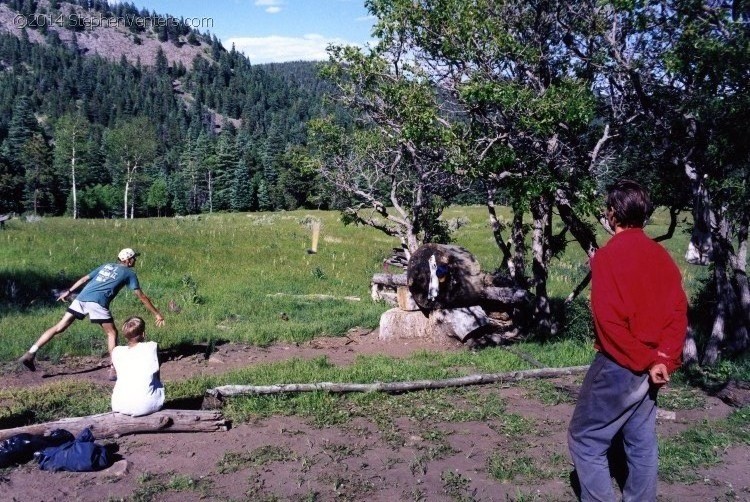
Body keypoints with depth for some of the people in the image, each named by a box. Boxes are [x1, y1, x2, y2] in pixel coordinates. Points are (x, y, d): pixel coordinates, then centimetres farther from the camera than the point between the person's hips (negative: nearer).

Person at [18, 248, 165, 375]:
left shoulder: (106, 266, 28)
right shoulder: (129, 273, 13)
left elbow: (84, 279, 28)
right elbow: (141, 296, 10)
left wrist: (68, 292, 36)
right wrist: (157, 314, 13)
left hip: (82, 298, 5)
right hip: (98, 302, -5)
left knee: (59, 327, 7)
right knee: (112, 333, 8)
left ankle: (30, 354, 1)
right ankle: (114, 371, 4)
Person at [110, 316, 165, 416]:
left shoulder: (116, 352, 4)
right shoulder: (151, 347, -3)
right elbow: (156, 375, 6)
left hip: (120, 406, 3)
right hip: (146, 406, -2)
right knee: (158, 384, 28)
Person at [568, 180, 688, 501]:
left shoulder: (607, 256, -16)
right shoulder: (662, 256, 6)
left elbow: (609, 321, -21)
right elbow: (679, 311, 1)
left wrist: (644, 362, -13)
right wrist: (663, 359, -5)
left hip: (619, 366, -7)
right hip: (650, 367, 8)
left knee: (585, 440, 4)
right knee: (642, 442, 16)